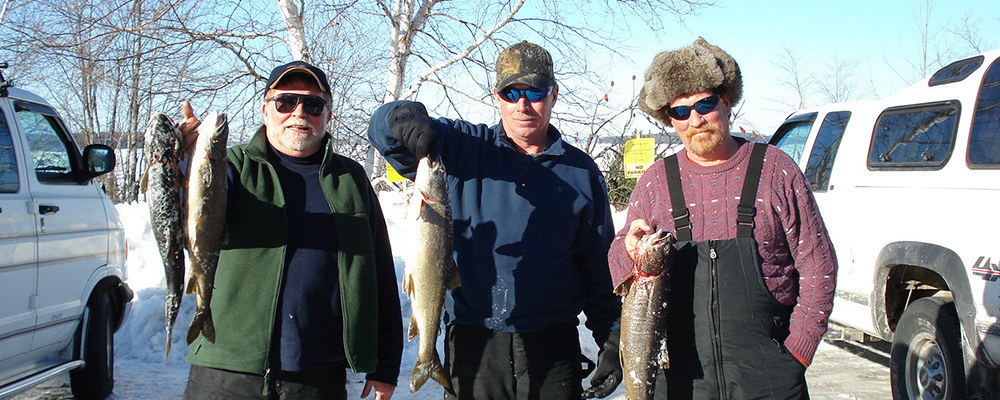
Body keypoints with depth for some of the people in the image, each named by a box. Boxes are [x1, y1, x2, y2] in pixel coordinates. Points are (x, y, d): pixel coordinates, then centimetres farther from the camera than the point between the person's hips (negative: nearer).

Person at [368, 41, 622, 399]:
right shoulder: (462, 147, 5)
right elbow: (383, 129, 0)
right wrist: (405, 117, -23)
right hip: (473, 343, 0)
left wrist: (611, 342, 3)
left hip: (553, 345, 1)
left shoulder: (582, 171, 7)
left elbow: (601, 269, 9)